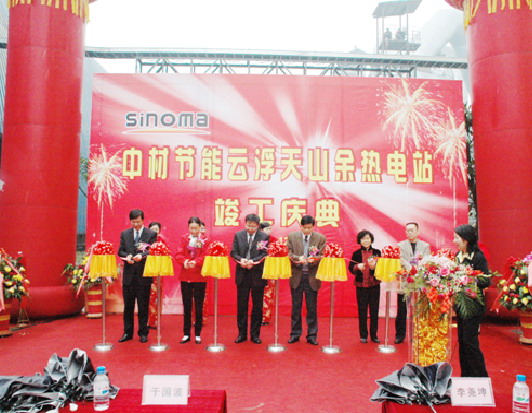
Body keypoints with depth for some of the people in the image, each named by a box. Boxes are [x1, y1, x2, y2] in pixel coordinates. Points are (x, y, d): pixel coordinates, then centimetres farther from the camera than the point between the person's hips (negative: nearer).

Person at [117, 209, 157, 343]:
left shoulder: (151, 234, 0)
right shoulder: (125, 234, 10)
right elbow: (120, 251, 8)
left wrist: (142, 255, -27)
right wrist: (127, 256, -13)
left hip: (143, 274, -3)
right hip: (128, 274, 3)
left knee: (143, 306, 5)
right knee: (128, 305, 10)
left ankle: (143, 333, 16)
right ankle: (127, 332, 21)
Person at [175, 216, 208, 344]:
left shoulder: (204, 240, 0)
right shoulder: (184, 238, 6)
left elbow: (205, 256, -10)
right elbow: (178, 255, -4)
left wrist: (196, 262, -29)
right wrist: (184, 261, -25)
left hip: (199, 277, -2)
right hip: (185, 277, 2)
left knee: (198, 307, 5)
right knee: (186, 306, 9)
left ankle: (198, 334, 16)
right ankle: (186, 334, 18)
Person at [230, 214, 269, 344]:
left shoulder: (264, 237, -2)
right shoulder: (238, 235, 5)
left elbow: (264, 254, -8)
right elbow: (233, 252, 3)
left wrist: (253, 261, -23)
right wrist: (241, 260, -17)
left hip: (258, 274, -1)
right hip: (242, 274, 2)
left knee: (257, 305, 7)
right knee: (241, 305, 7)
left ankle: (255, 334, 18)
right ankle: (242, 333, 19)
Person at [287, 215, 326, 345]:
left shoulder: (321, 238, 0)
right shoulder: (292, 236, 2)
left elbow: (322, 256, -4)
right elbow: (289, 254, 0)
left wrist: (314, 259, -24)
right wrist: (298, 258, -19)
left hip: (312, 277, -1)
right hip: (296, 276, 1)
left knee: (312, 307, 6)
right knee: (296, 306, 9)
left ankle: (312, 335, 18)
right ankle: (295, 333, 21)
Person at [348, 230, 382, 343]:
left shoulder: (377, 252, 2)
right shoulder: (356, 253, 3)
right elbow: (350, 268, -1)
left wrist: (374, 267, -22)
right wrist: (357, 266, -21)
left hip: (374, 285, 0)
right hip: (361, 285, 0)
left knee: (374, 310, 6)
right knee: (362, 311, 5)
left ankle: (374, 335, 18)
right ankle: (363, 335, 15)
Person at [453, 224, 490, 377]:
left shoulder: (478, 257, -13)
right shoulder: (458, 256, 8)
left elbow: (486, 281, -16)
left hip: (473, 306, -7)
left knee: (470, 341, -3)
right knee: (462, 341, 13)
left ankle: (481, 377, 13)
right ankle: (466, 376, 25)